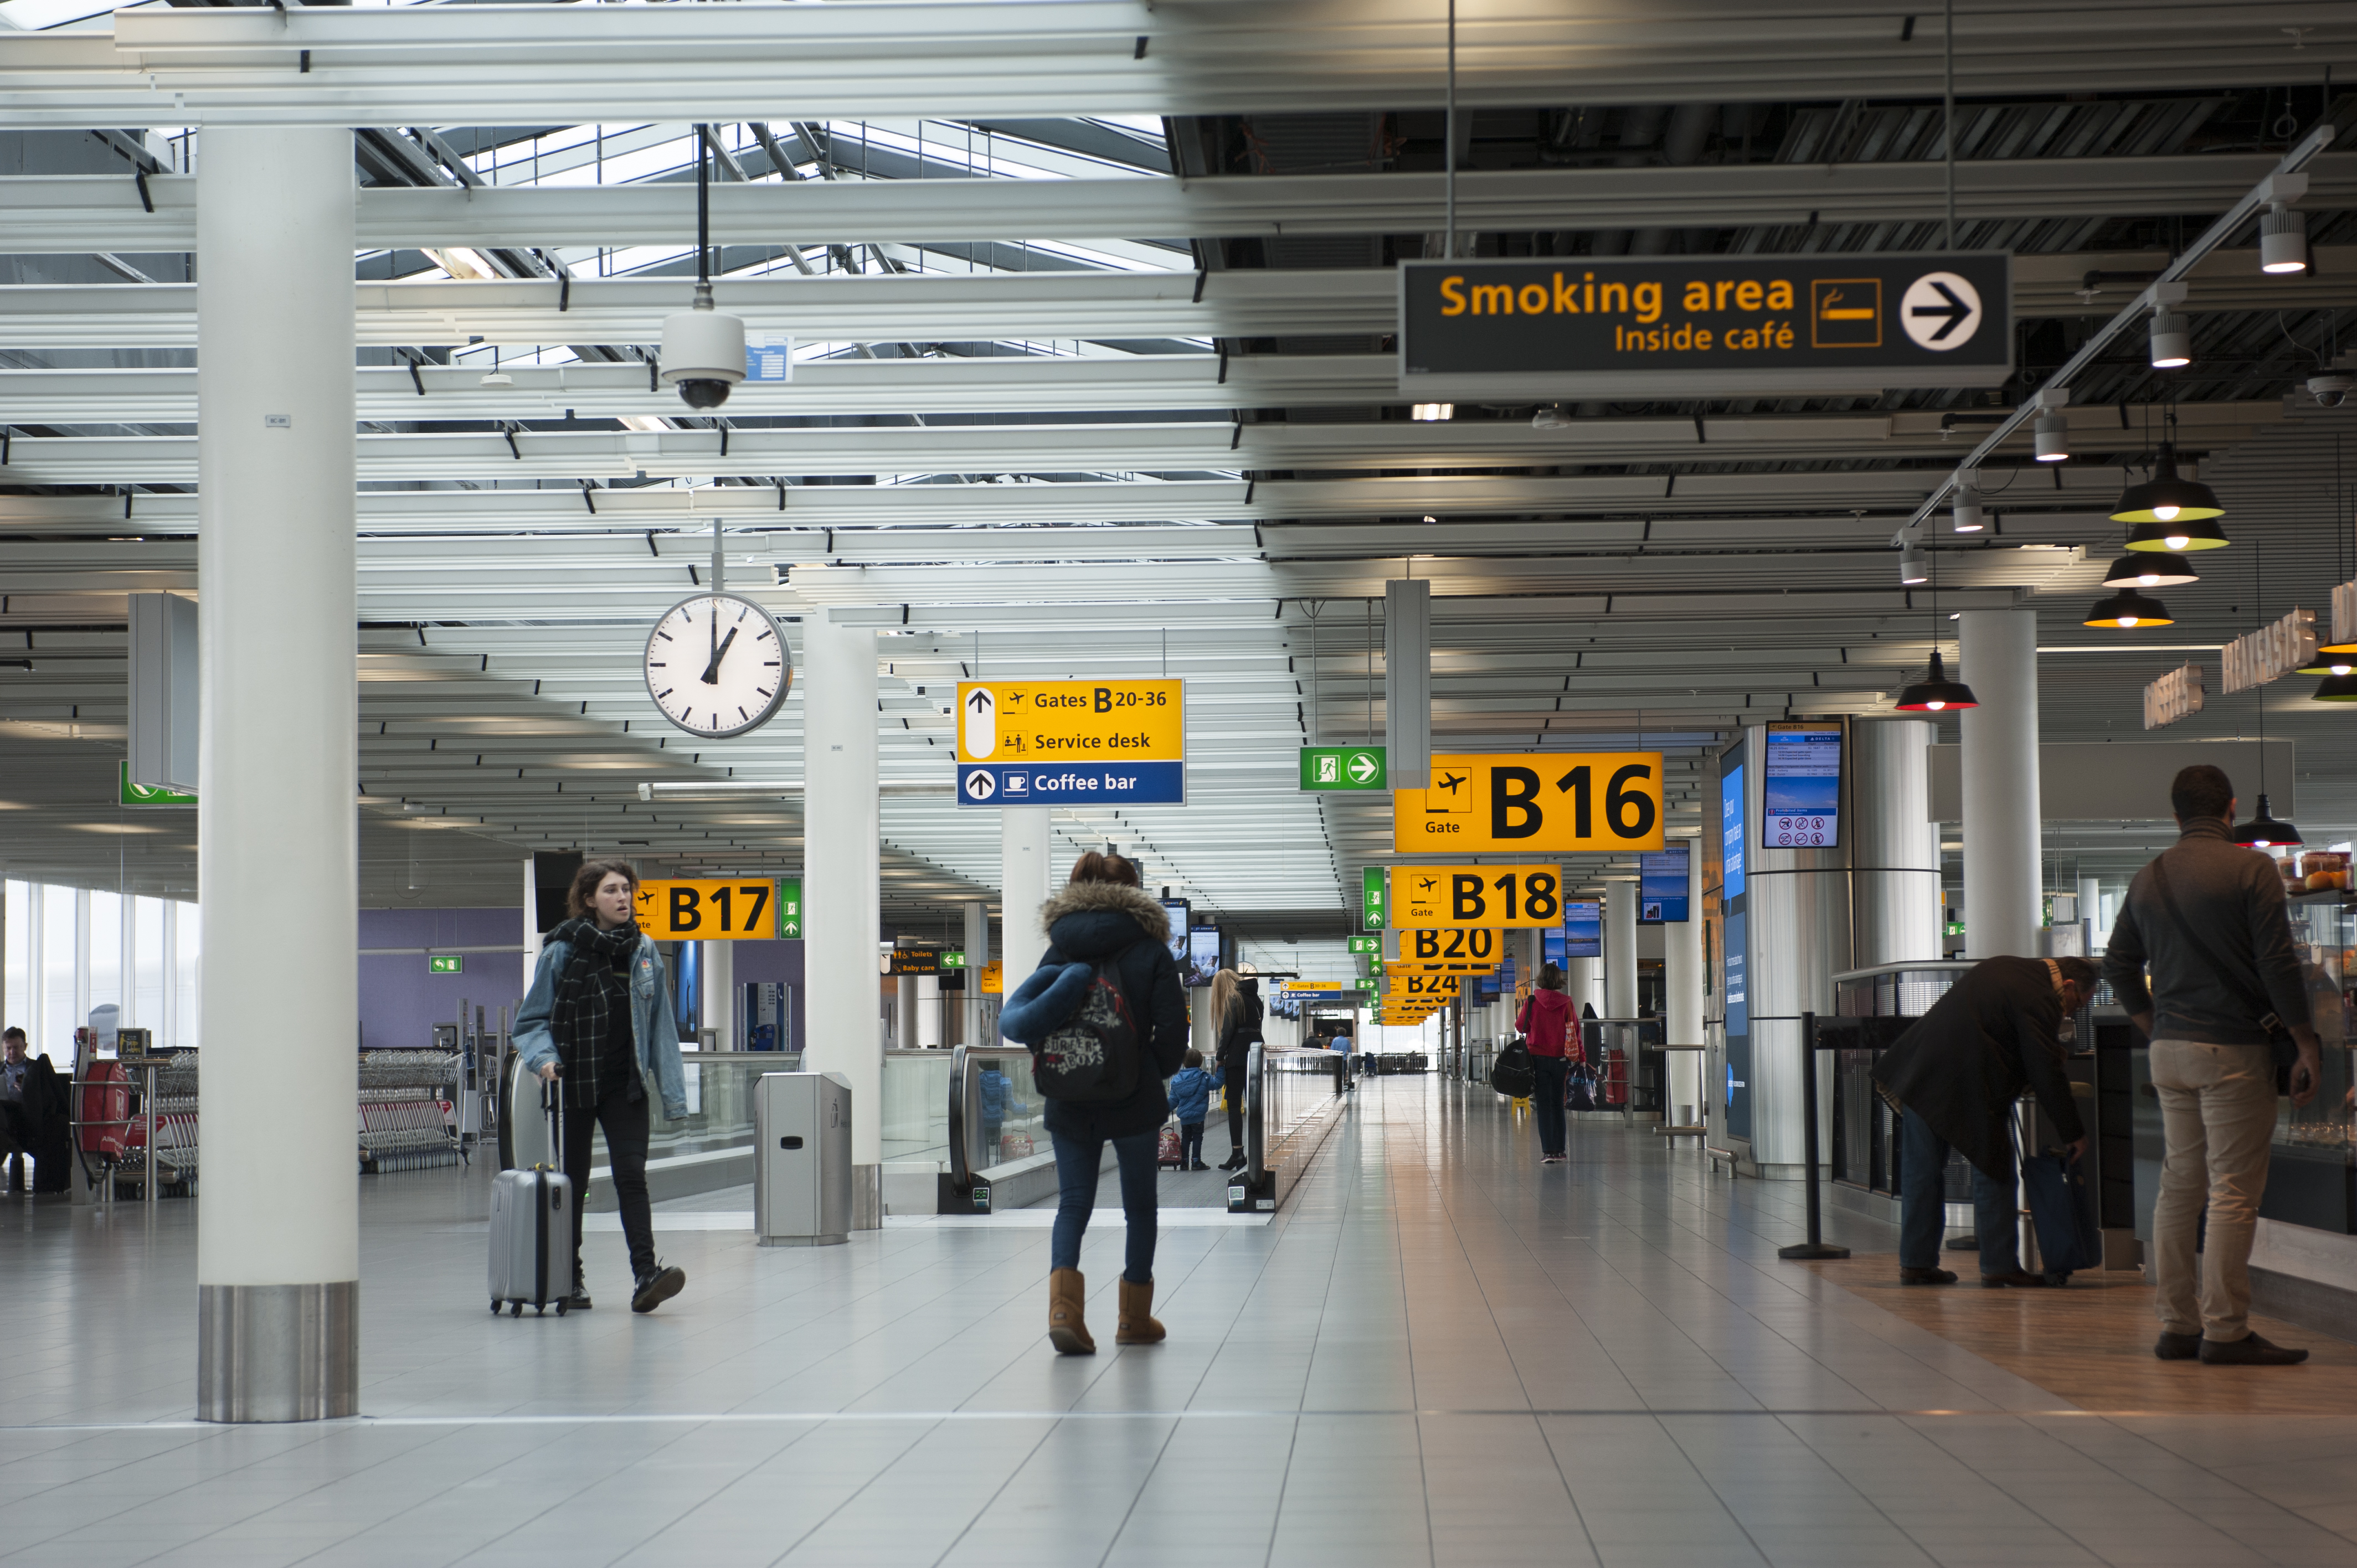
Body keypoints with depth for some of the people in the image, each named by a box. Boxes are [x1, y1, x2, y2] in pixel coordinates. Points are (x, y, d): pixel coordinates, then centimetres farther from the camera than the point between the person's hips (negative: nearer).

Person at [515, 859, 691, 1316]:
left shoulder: (644, 952, 5)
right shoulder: (562, 952, -3)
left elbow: (661, 1024, 8)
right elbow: (532, 1019, 2)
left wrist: (672, 1092, 4)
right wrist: (544, 1058, -18)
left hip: (625, 1085, 1)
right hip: (572, 1085, -1)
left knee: (630, 1175, -12)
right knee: (571, 1183, 7)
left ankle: (645, 1276, -20)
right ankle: (570, 1280, 19)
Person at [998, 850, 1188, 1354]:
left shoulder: (1058, 954, 2)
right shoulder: (1151, 953, -5)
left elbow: (1020, 1022, -2)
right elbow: (1172, 1031, -9)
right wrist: (1155, 1071, 10)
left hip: (1069, 1104, 2)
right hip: (1134, 1103, -2)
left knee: (1072, 1203, 5)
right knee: (1139, 1205, 14)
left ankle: (1063, 1307, -18)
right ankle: (1134, 1318, 22)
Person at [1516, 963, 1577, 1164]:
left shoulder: (1531, 1002, -7)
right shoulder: (1566, 1003, -5)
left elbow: (1521, 1026, 4)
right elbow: (1574, 1032, -1)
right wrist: (1579, 1057, 6)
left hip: (1538, 1058, -1)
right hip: (1560, 1058, 1)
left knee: (1544, 1105, 1)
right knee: (1558, 1104, 14)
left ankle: (1548, 1151, -9)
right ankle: (1559, 1150, 15)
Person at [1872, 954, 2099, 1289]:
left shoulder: (2000, 968, 18)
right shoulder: (2040, 999, -9)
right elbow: (2047, 1074, -10)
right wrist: (2073, 1133, -3)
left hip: (1919, 1070, 8)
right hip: (1967, 1087, -8)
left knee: (1922, 1171, 13)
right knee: (1993, 1173, 4)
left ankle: (1915, 1262, 17)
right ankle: (1999, 1265, 7)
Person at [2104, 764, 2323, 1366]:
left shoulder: (2148, 879, 11)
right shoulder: (2251, 869, -9)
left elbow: (2118, 966, 16)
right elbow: (2278, 964, -12)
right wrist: (2306, 1043, -6)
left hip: (2170, 1048, 7)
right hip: (2233, 1048, -6)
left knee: (2179, 1186, 10)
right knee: (2234, 1191, -5)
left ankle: (2176, 1325, 12)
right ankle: (2225, 1332, -6)